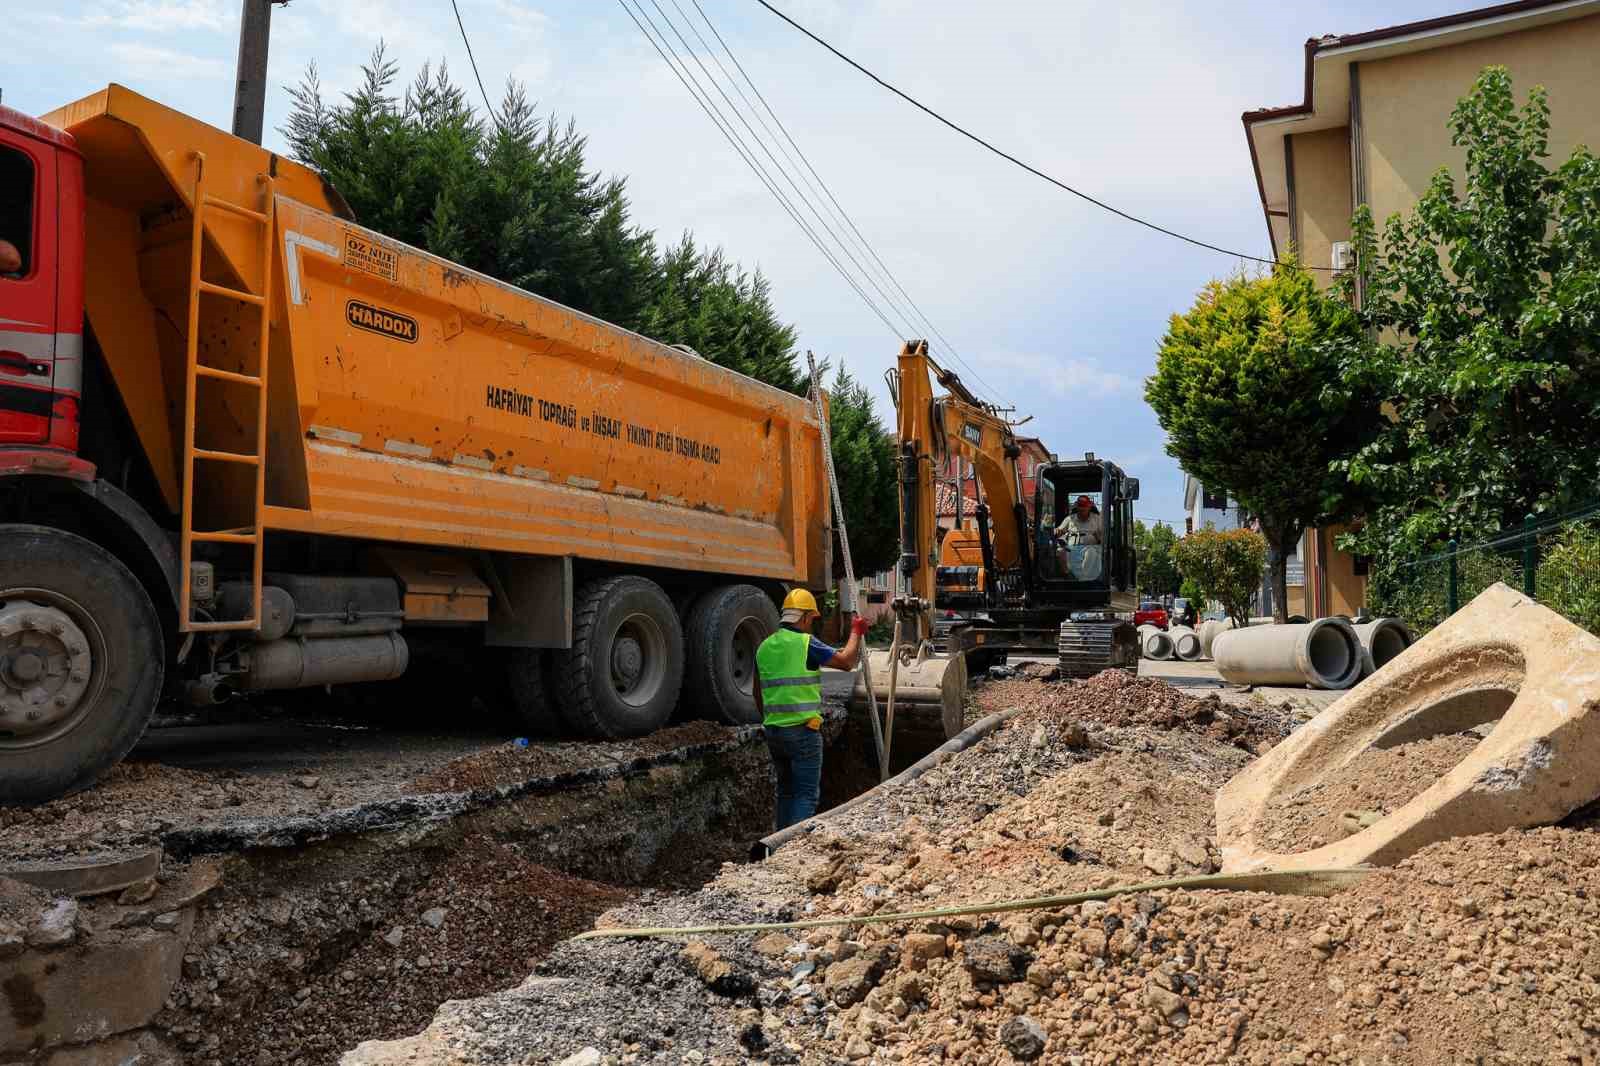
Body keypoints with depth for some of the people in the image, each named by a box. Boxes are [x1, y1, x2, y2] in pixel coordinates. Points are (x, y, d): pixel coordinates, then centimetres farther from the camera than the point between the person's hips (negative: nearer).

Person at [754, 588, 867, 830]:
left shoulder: (764, 647, 9)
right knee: (807, 793, 0)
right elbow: (846, 661, -4)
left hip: (773, 730, 7)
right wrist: (856, 632, 9)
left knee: (785, 791, 19)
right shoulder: (806, 643, -11)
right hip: (803, 730, -7)